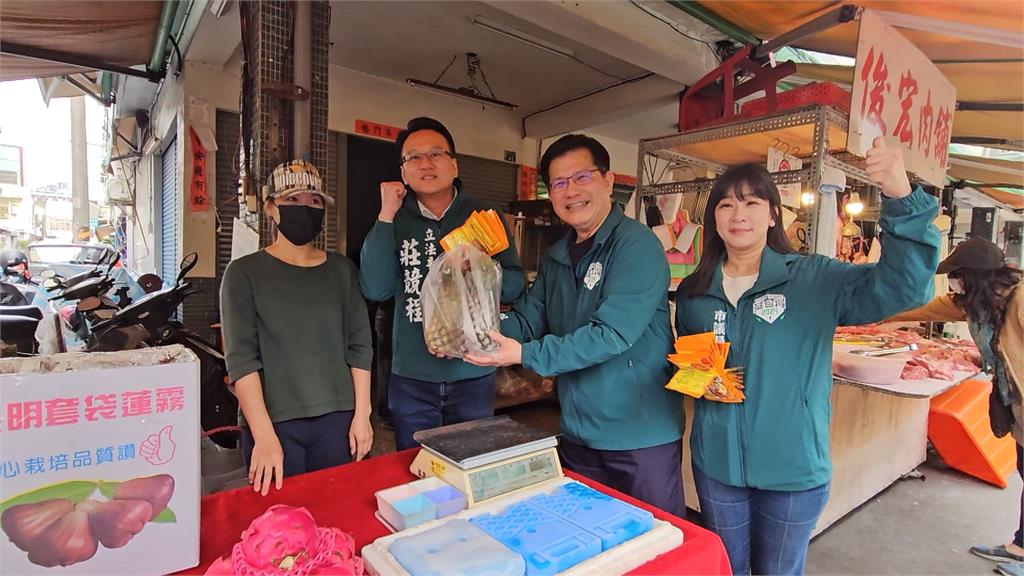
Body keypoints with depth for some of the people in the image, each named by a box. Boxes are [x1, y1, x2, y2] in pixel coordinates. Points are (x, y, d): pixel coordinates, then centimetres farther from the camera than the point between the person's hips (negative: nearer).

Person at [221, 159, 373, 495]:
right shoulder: (245, 273, -1)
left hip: (337, 419, 2)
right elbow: (241, 357, -8)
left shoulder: (342, 270, 6)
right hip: (272, 421, -2)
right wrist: (264, 435, -15)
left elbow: (360, 344, 4)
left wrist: (362, 414, -1)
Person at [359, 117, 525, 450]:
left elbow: (516, 286, 0)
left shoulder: (485, 215, -1)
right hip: (411, 380, 1)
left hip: (474, 376, 0)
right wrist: (386, 215, -13)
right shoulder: (395, 220, 1)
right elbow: (375, 289, -11)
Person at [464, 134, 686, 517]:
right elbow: (525, 321, 4)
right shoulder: (556, 258, 8)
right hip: (577, 437, 7)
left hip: (642, 439, -6)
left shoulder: (637, 245, -16)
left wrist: (526, 355, -27)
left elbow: (612, 333, -26)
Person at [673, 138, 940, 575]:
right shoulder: (693, 291, -1)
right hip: (716, 464, 2)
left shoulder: (814, 279, -9)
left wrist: (901, 199, -36)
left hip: (794, 469, -2)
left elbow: (904, 286, -24)